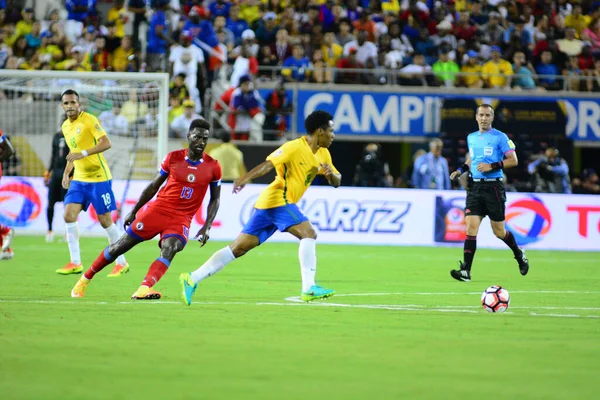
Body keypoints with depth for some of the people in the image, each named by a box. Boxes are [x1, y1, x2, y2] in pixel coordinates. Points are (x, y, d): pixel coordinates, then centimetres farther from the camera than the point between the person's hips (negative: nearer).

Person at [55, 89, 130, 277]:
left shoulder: (89, 120, -12)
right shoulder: (65, 126, 11)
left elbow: (106, 143, -22)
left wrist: (83, 153, -31)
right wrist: (66, 173, 12)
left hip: (99, 177, -7)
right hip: (79, 178, 7)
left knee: (105, 220, -3)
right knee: (69, 214, -8)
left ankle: (121, 263, 11)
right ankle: (75, 263, -2)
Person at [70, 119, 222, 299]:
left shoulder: (213, 167, -2)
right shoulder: (173, 158, -1)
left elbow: (215, 199, 8)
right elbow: (153, 186, 9)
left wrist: (207, 227, -4)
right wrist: (133, 211, 11)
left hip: (181, 219, -1)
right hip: (158, 209, 1)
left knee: (169, 251, -30)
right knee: (121, 246, 4)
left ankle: (143, 290, -43)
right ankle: (85, 279, 20)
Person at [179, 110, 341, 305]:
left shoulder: (323, 154, 14)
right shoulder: (294, 147, -12)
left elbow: (336, 182, 16)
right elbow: (267, 164, -21)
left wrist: (331, 174, -8)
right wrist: (245, 178, -36)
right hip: (277, 199, -8)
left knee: (239, 247, 3)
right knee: (309, 233, -19)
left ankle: (193, 278, 1)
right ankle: (309, 288, -22)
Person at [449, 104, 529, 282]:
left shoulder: (500, 137, -5)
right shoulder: (471, 138, 12)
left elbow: (513, 160, -7)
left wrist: (492, 166, -17)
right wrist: (461, 170, 11)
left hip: (493, 187, -4)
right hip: (475, 186, 4)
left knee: (499, 232, 4)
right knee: (471, 227, -10)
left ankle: (519, 254, 33)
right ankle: (465, 271, -13)